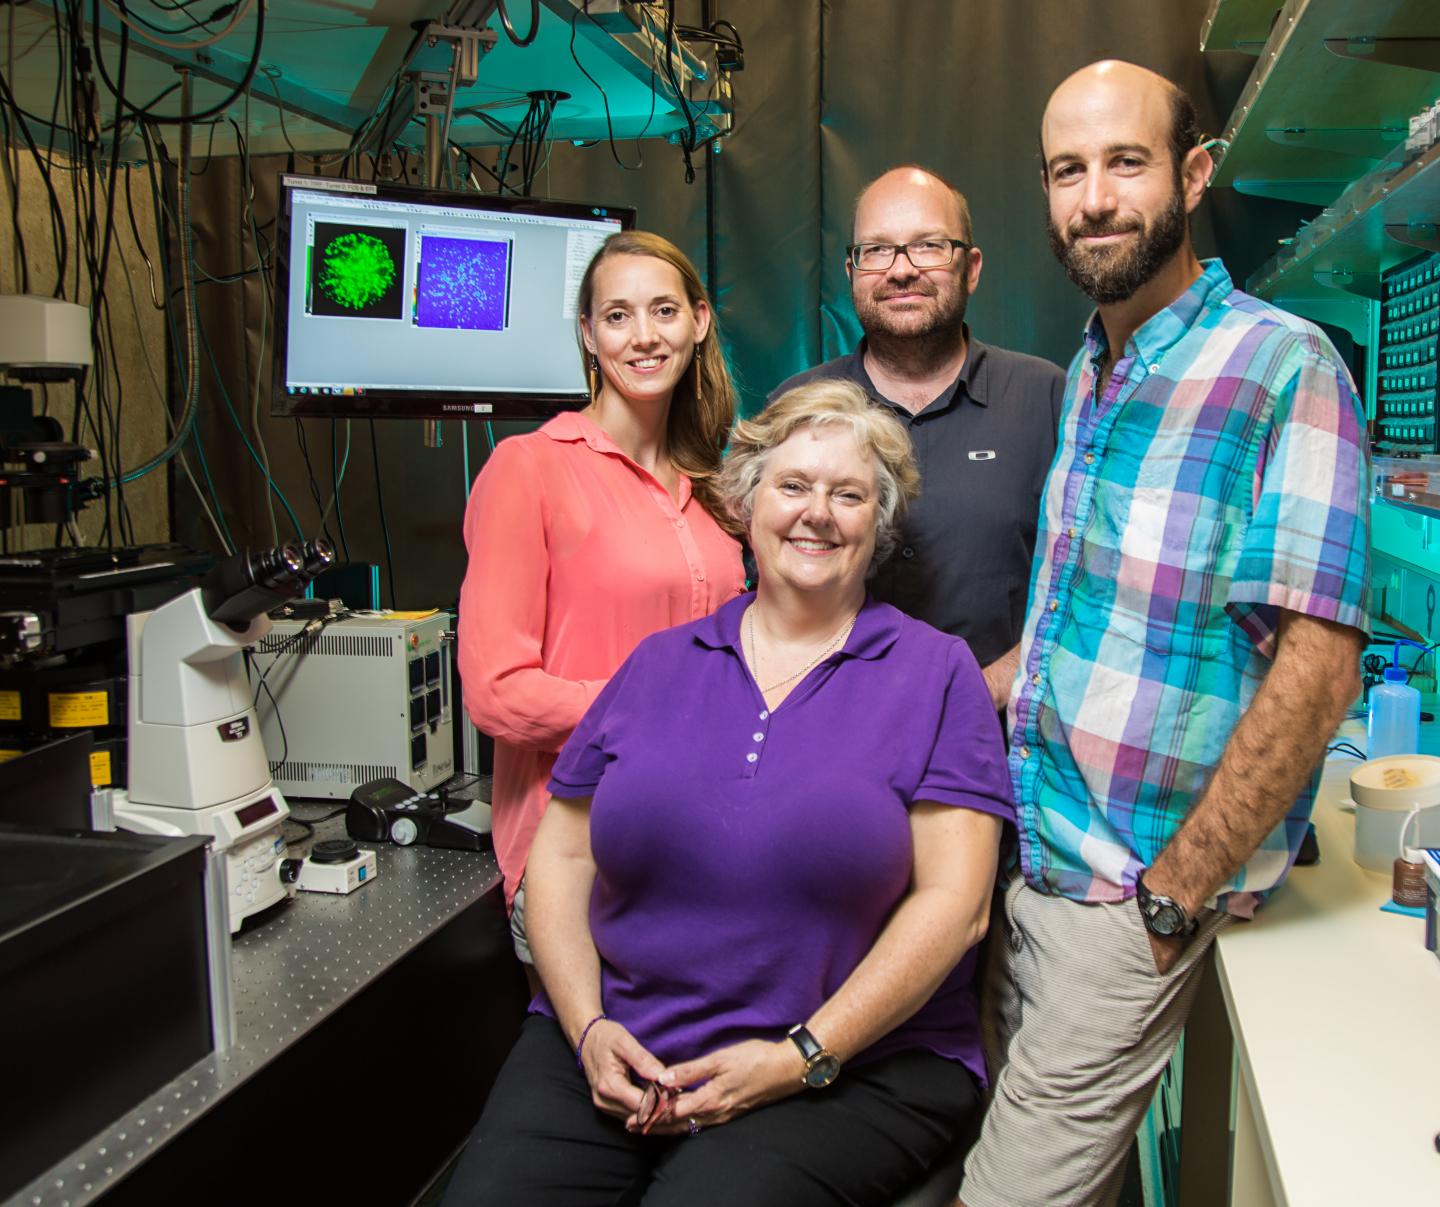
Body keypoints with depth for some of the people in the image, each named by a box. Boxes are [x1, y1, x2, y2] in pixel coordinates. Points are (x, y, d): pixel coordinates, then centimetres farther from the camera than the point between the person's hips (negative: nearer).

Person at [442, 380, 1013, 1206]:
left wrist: (803, 1057, -13)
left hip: (853, 1068, -2)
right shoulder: (660, 664, 11)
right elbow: (562, 858, 10)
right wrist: (588, 1027, -5)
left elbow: (954, 903, -6)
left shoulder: (937, 673, 2)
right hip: (614, 1051, 3)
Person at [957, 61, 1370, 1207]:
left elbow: (1315, 669, -19)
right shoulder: (1083, 379, 11)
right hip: (1030, 855, 7)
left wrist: (1170, 900, -18)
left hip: (1129, 893, -7)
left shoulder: (1281, 368, -14)